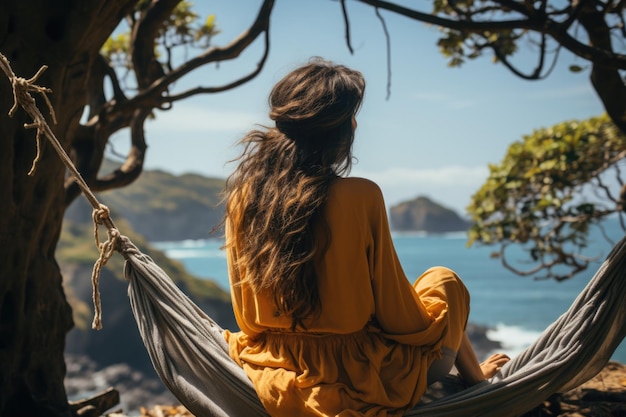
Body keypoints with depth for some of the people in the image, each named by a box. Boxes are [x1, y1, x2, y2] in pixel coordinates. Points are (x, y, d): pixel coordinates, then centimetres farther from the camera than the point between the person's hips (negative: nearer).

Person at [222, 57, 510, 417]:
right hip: (359, 385, -5)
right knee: (444, 281, 21)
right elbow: (396, 313, -12)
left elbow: (246, 315, 2)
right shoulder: (360, 197, -21)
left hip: (273, 385, 5)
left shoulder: (242, 195, -7)